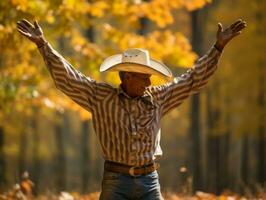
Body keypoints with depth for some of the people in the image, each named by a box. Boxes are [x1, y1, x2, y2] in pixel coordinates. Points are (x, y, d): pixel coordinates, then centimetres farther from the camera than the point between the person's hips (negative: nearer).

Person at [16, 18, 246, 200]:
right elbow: (67, 77, -7)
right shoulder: (101, 97, -1)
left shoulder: (157, 98, 8)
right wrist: (43, 44, -15)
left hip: (149, 181, 3)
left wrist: (219, 46, 8)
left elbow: (193, 79, 11)